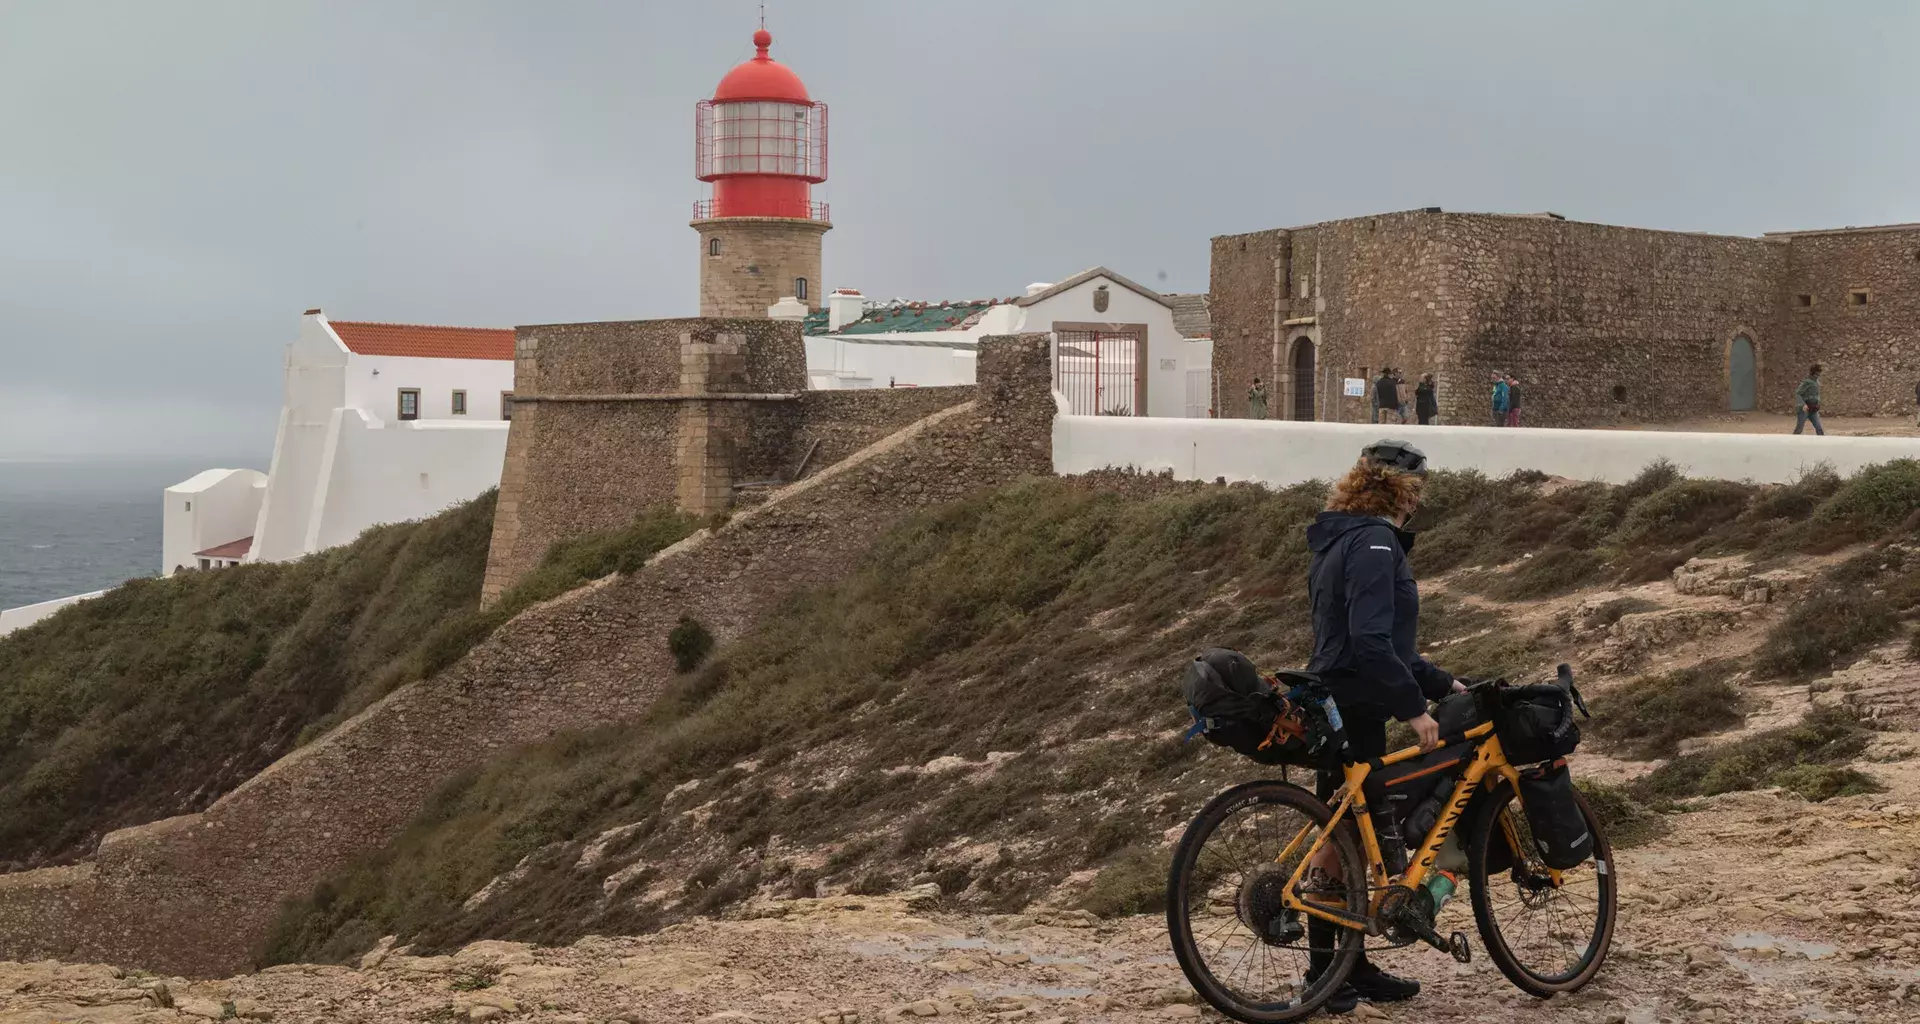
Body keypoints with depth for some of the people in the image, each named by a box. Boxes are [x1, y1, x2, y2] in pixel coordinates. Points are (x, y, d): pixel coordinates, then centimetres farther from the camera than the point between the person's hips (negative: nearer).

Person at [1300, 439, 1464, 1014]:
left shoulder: (1344, 541, 17)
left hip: (1343, 707, 10)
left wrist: (1441, 684, 22)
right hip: (1352, 713, -10)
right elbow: (1370, 643, -25)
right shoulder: (1374, 543, -16)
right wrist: (1413, 709, -22)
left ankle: (1354, 967, 21)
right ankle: (1323, 972, 4)